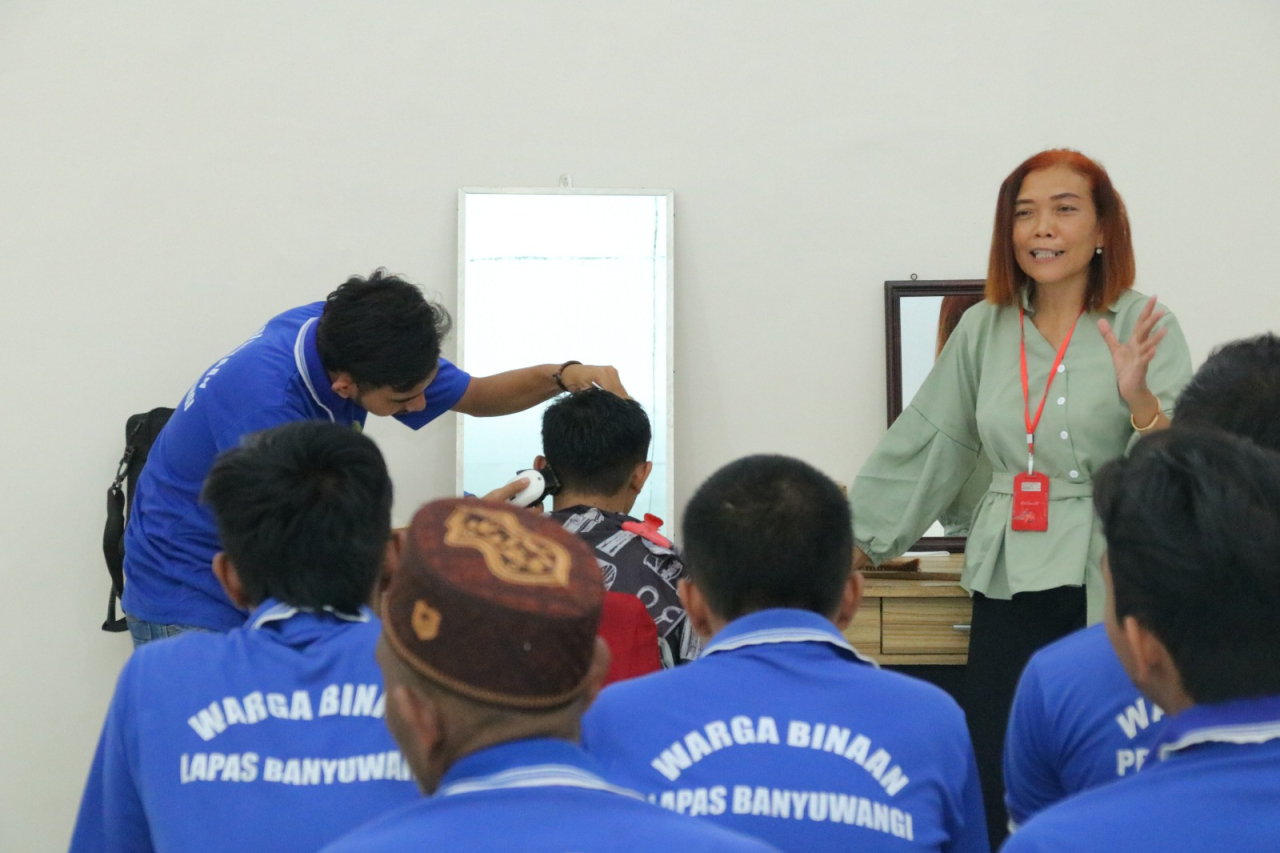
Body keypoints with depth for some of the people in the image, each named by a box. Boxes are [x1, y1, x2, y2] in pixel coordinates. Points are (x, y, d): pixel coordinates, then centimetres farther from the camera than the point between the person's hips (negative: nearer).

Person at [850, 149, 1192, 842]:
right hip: (1011, 583, 4)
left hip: (1107, 586, -3)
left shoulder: (1142, 326, -2)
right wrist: (859, 540, 17)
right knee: (992, 786, 1)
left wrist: (1140, 400, -28)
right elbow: (926, 443, 16)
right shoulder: (985, 328, 9)